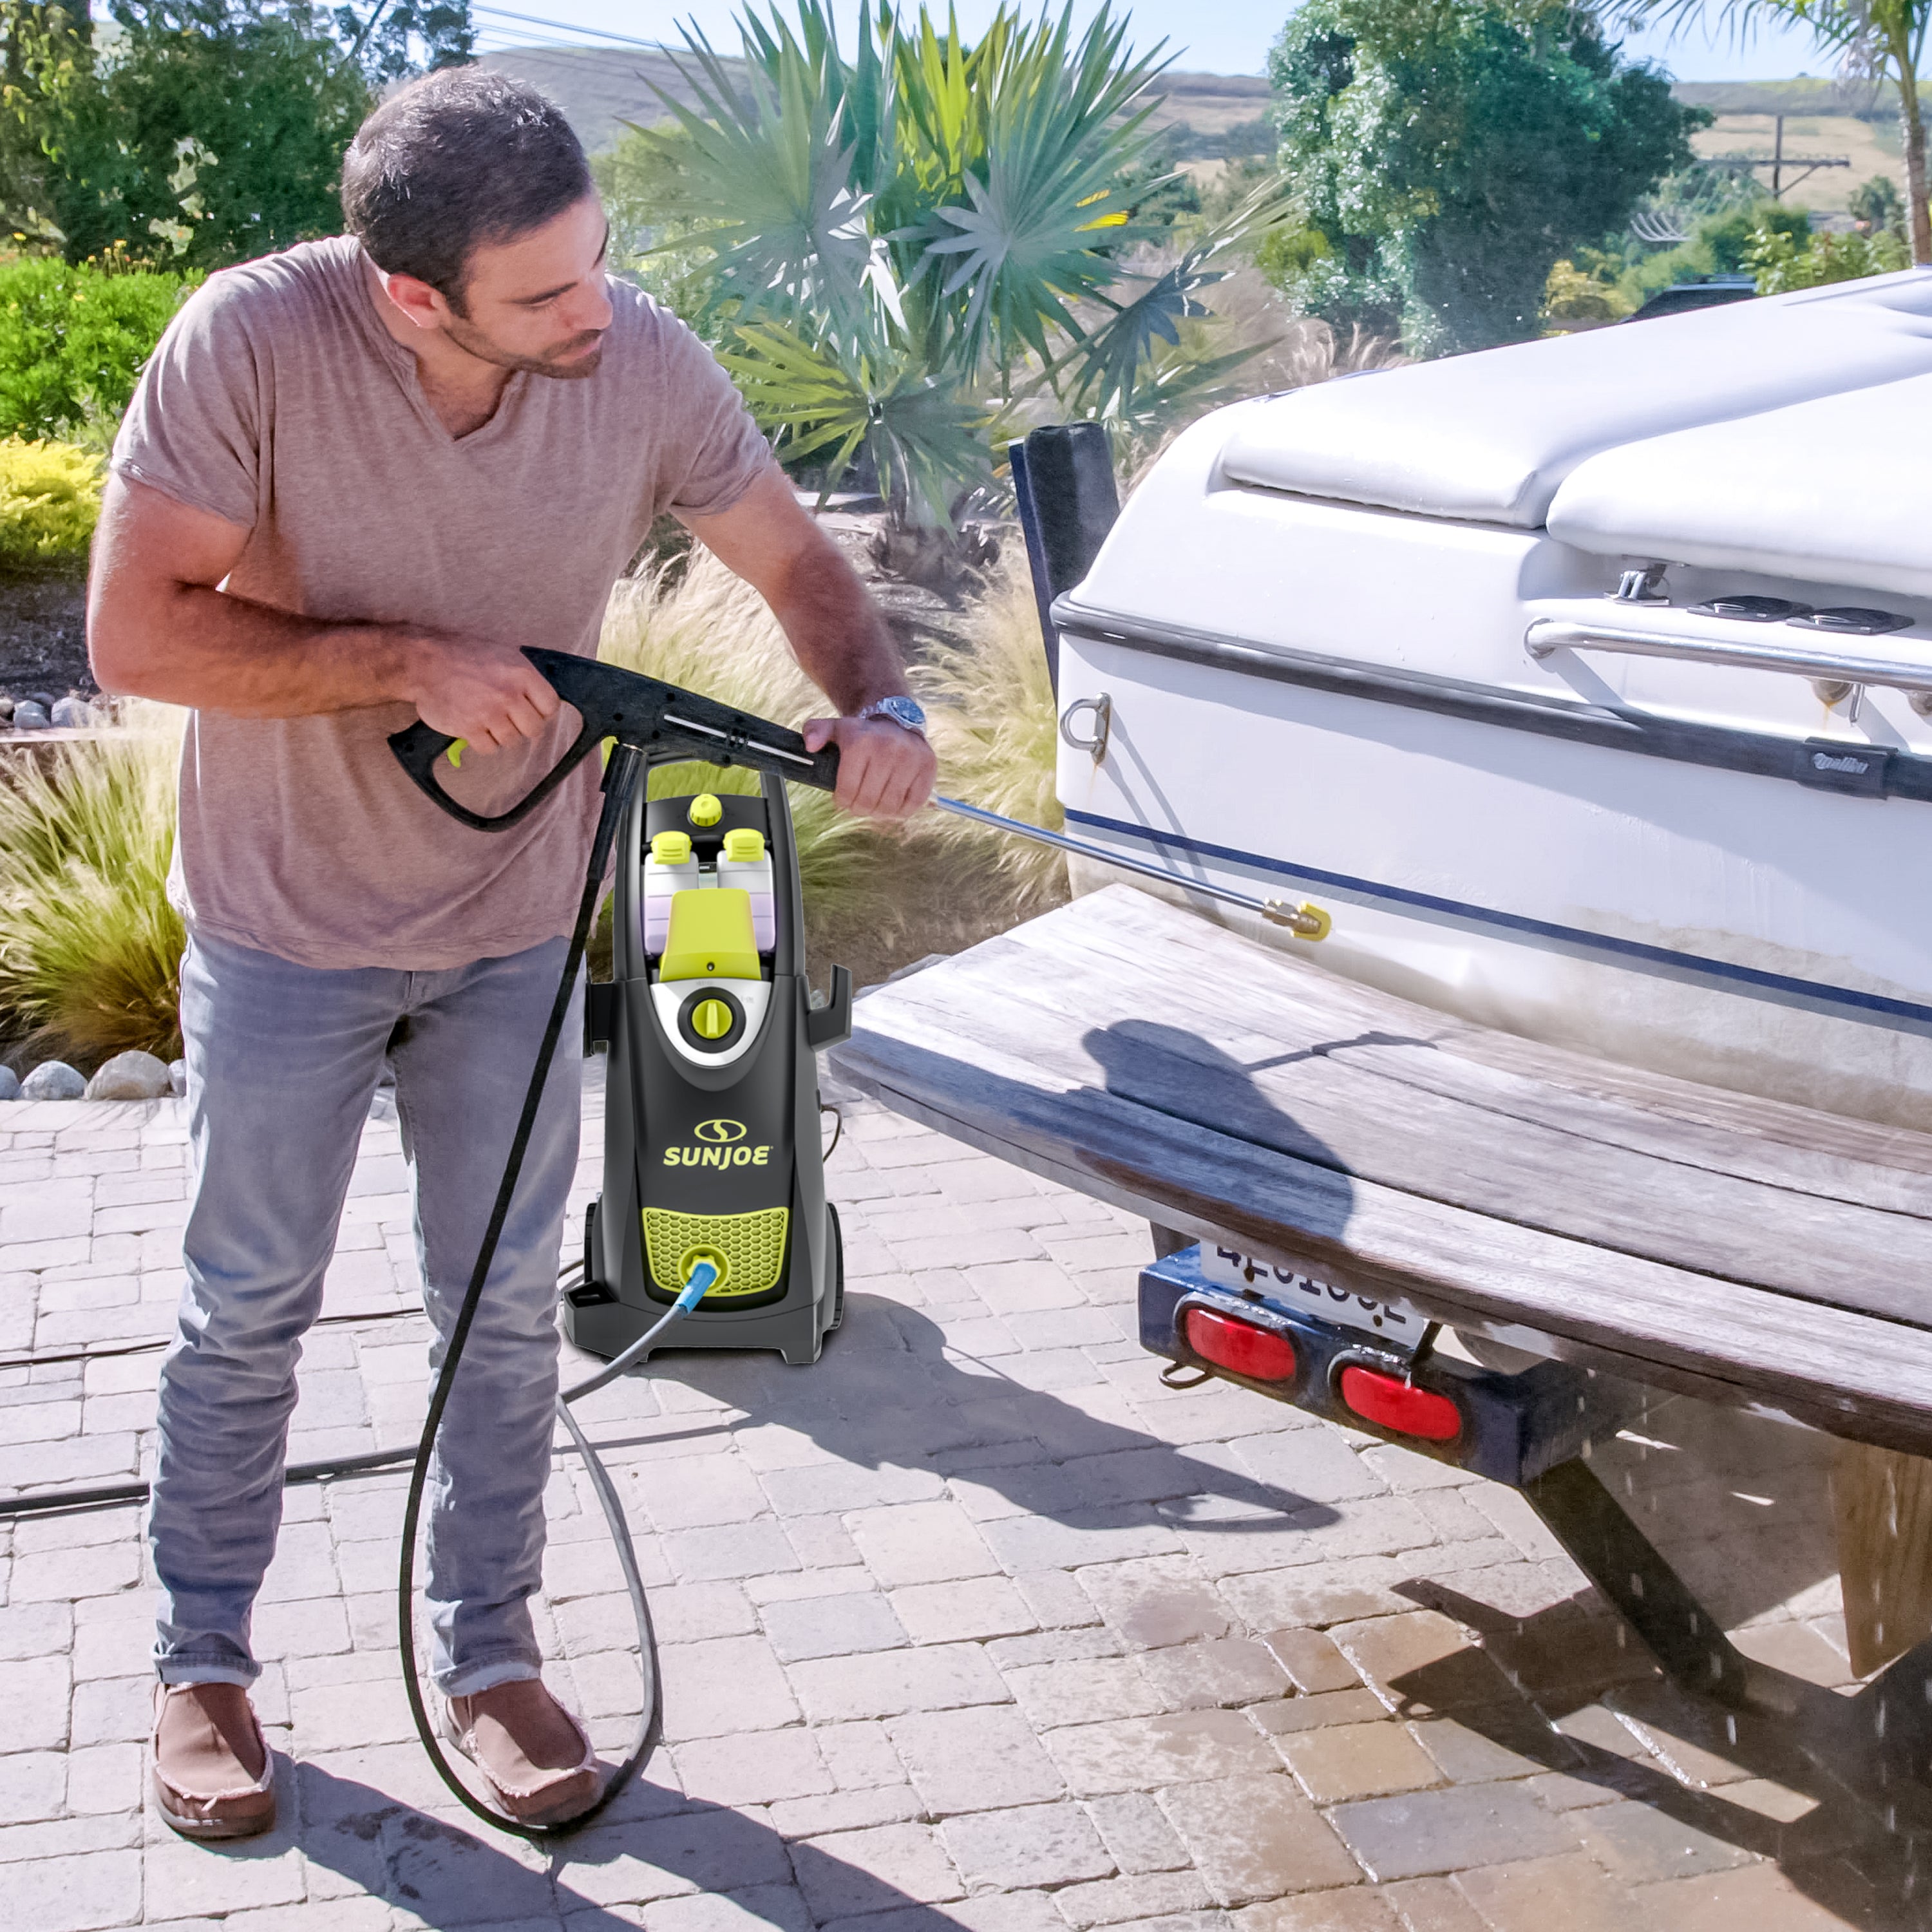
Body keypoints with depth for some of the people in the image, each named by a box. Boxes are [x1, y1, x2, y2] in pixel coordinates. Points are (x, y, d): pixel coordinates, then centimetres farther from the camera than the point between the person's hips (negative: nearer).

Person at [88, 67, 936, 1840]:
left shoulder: (644, 366, -18)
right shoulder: (254, 342, -26)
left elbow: (797, 560, -5)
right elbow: (136, 632, -23)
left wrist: (877, 705, -24)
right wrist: (404, 661, -29)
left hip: (517, 924, 3)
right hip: (287, 921, -2)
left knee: (506, 1308, 13)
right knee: (250, 1307, 13)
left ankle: (487, 1656, 32)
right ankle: (202, 1663, 34)